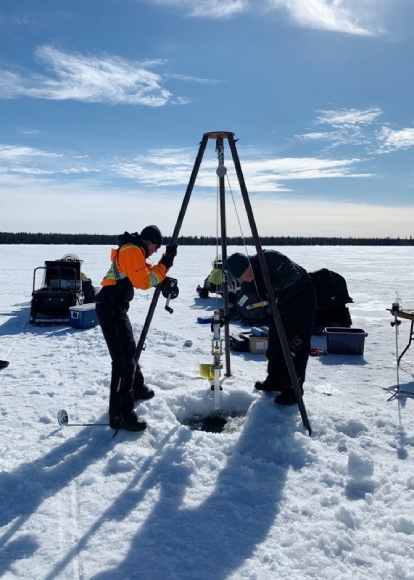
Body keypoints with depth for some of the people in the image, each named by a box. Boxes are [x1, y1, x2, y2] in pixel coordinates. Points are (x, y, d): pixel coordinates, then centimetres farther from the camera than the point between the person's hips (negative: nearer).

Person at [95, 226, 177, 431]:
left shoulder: (133, 251, 20)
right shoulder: (132, 251, -12)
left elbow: (145, 274, 19)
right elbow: (144, 281, -20)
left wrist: (164, 262, 4)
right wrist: (165, 263, -14)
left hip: (115, 307, 11)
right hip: (111, 308, -11)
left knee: (129, 349, 25)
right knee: (123, 358, -15)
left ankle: (137, 388, 44)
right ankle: (120, 414, -14)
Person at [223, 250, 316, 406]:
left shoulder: (269, 259, -28)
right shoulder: (250, 278, 0)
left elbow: (293, 275, -34)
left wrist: (272, 289, -33)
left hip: (301, 298, -9)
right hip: (281, 303, 9)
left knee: (295, 344, -9)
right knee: (274, 342, 13)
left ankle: (293, 390, 0)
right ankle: (275, 381, 27)